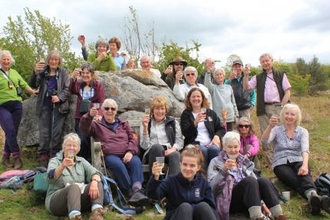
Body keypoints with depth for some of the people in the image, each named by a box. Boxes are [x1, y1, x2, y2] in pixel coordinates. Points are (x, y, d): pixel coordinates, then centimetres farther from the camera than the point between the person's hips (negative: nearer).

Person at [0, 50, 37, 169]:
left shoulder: (14, 73, 15)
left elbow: (24, 85, 21)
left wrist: (34, 92, 16)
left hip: (17, 105, 4)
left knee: (12, 132, 5)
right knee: (10, 131, -15)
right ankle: (16, 157, -6)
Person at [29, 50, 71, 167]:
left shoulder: (63, 72, 6)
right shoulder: (42, 71, 6)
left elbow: (67, 89, 1)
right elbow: (33, 85, -6)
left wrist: (59, 97, -17)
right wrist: (35, 72, -24)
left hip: (59, 106, -1)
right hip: (45, 106, 1)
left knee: (57, 132, 1)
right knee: (44, 132, 1)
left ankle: (54, 156, 9)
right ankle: (43, 156, 5)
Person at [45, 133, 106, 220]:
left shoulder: (81, 161, 15)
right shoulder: (55, 161, 4)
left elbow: (94, 172, -2)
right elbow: (50, 178, -18)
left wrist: (94, 182, -27)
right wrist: (62, 166, -39)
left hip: (79, 198, 4)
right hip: (56, 200, -4)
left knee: (97, 182, -20)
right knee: (74, 186, -34)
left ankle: (97, 212, -42)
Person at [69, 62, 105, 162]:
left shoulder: (98, 85, 2)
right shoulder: (79, 84, 8)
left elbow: (101, 103, -3)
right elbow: (72, 90, -15)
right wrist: (73, 78, -34)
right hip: (80, 118, 2)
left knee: (90, 141, -4)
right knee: (82, 140, -11)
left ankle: (90, 161, 16)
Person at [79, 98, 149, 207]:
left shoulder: (124, 124, 29)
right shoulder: (97, 125, 23)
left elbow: (133, 138, 13)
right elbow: (84, 127, 1)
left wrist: (130, 151, -9)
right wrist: (89, 116, -22)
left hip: (127, 155, 2)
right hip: (109, 155, -1)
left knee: (136, 162, -33)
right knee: (118, 165, -36)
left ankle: (137, 190, -50)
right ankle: (131, 192, -36)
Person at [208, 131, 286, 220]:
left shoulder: (244, 161, 20)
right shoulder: (216, 162, 5)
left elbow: (255, 183, 17)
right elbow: (211, 186, -10)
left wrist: (262, 203, 2)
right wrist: (224, 169, -26)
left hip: (249, 201, 4)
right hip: (229, 201, -4)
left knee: (263, 181, -25)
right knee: (250, 180, -31)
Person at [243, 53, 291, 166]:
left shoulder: (281, 75, 10)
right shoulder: (258, 78, 15)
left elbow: (287, 92, 4)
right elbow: (246, 88, 3)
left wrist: (281, 106, -6)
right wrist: (246, 75, -11)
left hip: (278, 107, -2)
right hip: (263, 109, 2)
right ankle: (270, 163, 9)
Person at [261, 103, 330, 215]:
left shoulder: (303, 131, 8)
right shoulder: (276, 130, 6)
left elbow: (305, 149, -11)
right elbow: (264, 141, -15)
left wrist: (305, 165, -32)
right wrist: (270, 126, -35)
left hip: (297, 161, 1)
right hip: (281, 163, -1)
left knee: (304, 174, -36)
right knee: (294, 180, -35)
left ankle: (313, 196, -63)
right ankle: (314, 198, -61)